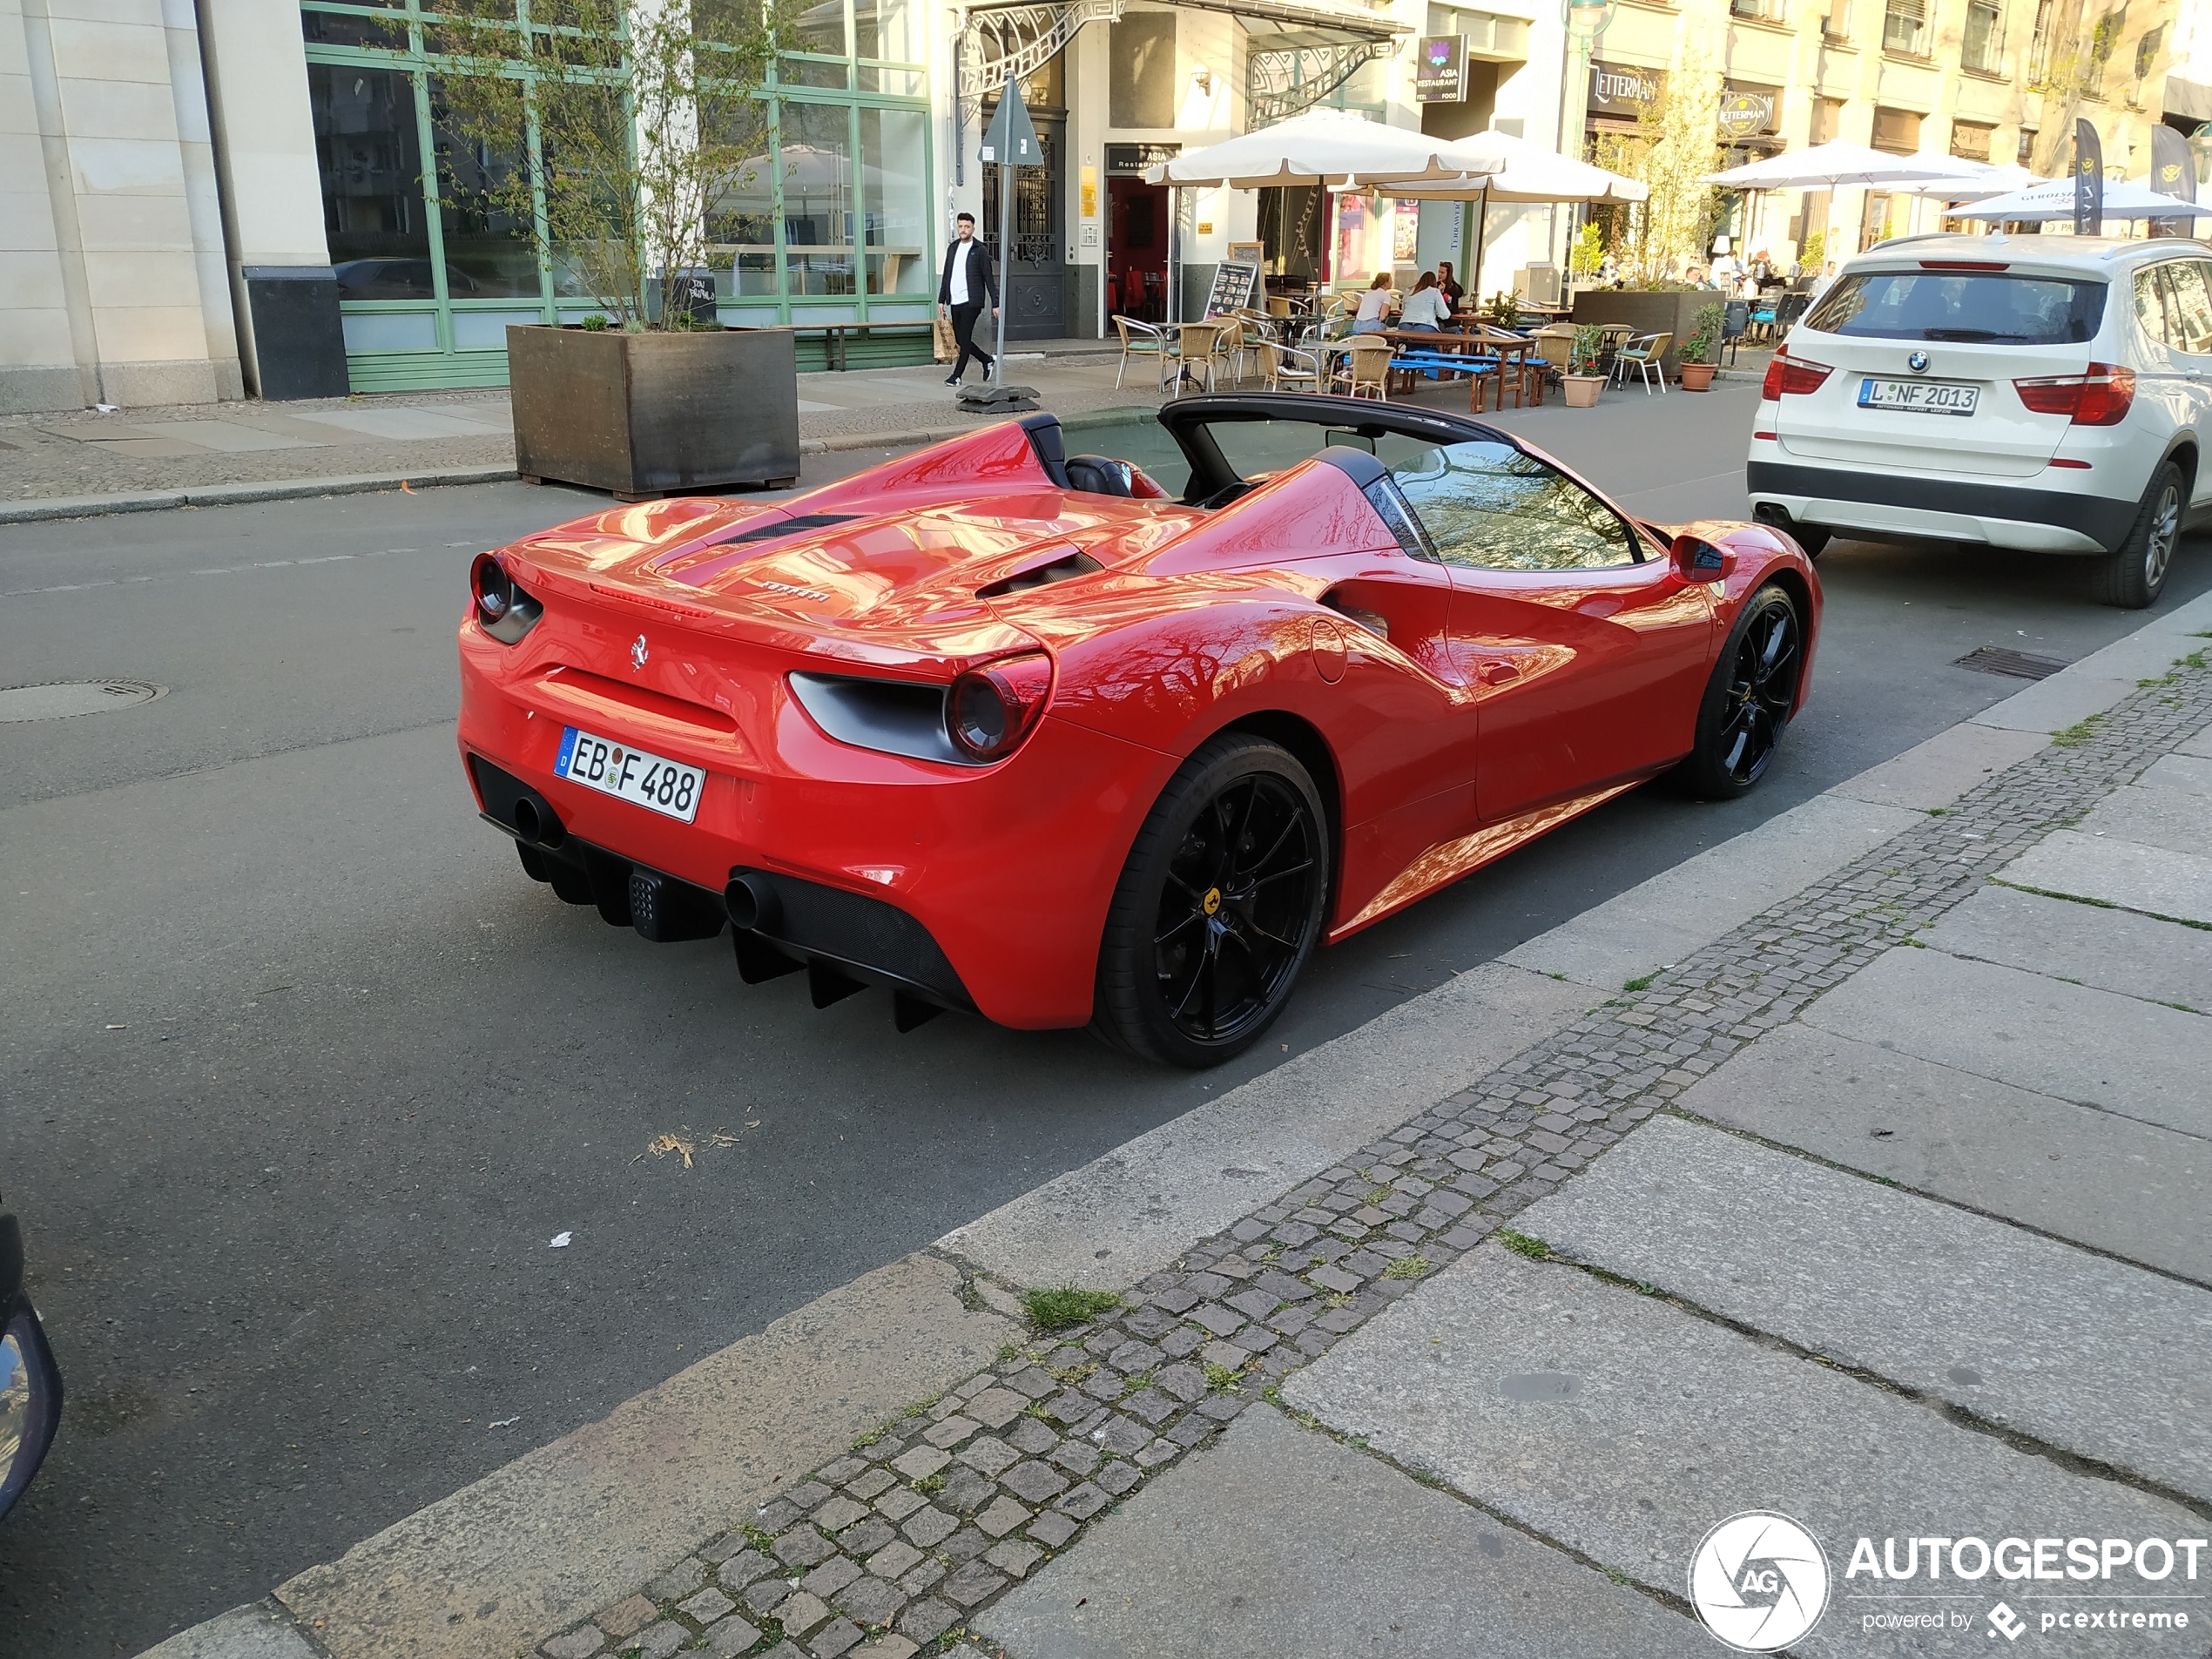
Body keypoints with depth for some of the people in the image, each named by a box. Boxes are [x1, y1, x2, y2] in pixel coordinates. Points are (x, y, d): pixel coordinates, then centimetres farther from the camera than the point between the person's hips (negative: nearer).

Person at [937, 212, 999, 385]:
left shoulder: (980, 250, -3)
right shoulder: (952, 248, 14)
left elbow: (989, 278, -4)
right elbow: (946, 276, 18)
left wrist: (995, 304, -9)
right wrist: (941, 300, 13)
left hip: (971, 302, -6)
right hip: (955, 302, 6)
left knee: (964, 338, -6)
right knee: (960, 339, 10)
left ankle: (957, 375, 0)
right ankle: (986, 360, 29)